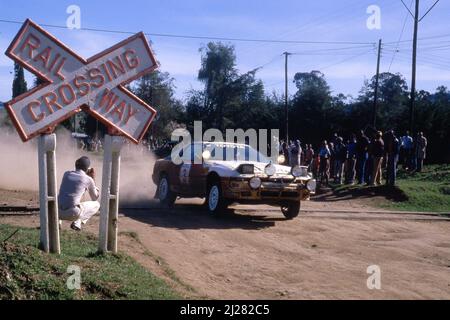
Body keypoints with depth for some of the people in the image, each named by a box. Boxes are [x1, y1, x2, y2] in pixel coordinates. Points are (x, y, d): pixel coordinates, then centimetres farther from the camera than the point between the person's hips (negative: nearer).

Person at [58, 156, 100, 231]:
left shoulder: (66, 174, 15)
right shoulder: (88, 179, 5)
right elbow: (95, 198, 20)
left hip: (58, 211, 4)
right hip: (72, 213, -4)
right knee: (96, 204, 21)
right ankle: (77, 223, 1)